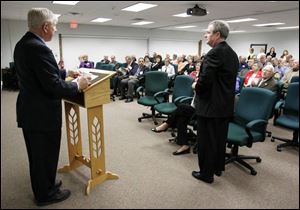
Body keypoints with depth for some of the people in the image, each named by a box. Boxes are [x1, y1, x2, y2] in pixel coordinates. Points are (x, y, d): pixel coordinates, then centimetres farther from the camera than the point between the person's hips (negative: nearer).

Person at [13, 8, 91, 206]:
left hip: (30, 111, 10)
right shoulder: (39, 48, -23)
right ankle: (46, 194, 28)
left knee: (37, 154, 22)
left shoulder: (22, 44, 8)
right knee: (46, 155, 8)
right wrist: (77, 85, -12)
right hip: (43, 114, -10)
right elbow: (54, 87, -26)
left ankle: (42, 186, 42)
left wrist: (58, 69, 14)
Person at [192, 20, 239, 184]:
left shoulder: (215, 52, -18)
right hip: (225, 104, 9)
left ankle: (206, 173, 16)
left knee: (206, 140, 4)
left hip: (210, 104, -9)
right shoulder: (232, 53, 11)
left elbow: (205, 79, -26)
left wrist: (197, 88, -5)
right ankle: (218, 167, 34)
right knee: (220, 138, 19)